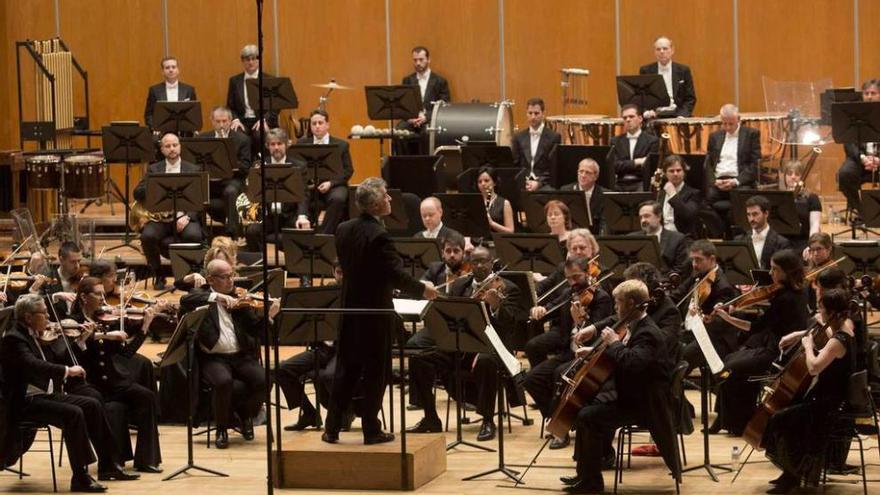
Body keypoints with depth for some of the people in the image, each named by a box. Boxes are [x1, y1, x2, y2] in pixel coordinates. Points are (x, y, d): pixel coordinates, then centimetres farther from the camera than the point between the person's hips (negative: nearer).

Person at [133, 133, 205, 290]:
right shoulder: (153, 169, 12)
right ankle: (158, 275, -7)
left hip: (183, 218, -1)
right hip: (160, 218, 1)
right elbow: (138, 193, 1)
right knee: (147, 236, -30)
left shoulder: (194, 170, 9)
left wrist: (187, 217, -16)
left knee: (194, 235, -34)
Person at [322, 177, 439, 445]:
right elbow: (398, 275, -23)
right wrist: (423, 289, -7)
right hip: (376, 313, -7)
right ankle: (371, 430, 8)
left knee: (346, 370, 13)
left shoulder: (344, 230, 1)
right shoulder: (379, 236, -21)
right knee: (375, 373, 4)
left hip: (349, 310, 7)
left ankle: (332, 428, 14)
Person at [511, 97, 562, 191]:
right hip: (522, 184, 2)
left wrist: (539, 182, -12)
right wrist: (524, 181, -5)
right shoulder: (519, 137, 15)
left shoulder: (554, 137, 5)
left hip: (544, 184, -2)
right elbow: (514, 165, 13)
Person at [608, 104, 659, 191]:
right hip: (620, 185, 2)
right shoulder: (616, 141, 16)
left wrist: (625, 167, -6)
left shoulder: (651, 140, 7)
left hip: (641, 184, -2)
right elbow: (613, 165, 2)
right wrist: (636, 162, -7)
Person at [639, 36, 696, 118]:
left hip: (676, 115, 1)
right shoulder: (645, 71, 8)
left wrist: (682, 115, -10)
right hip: (655, 115, -1)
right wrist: (646, 112, -14)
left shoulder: (683, 70, 8)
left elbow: (690, 99, 8)